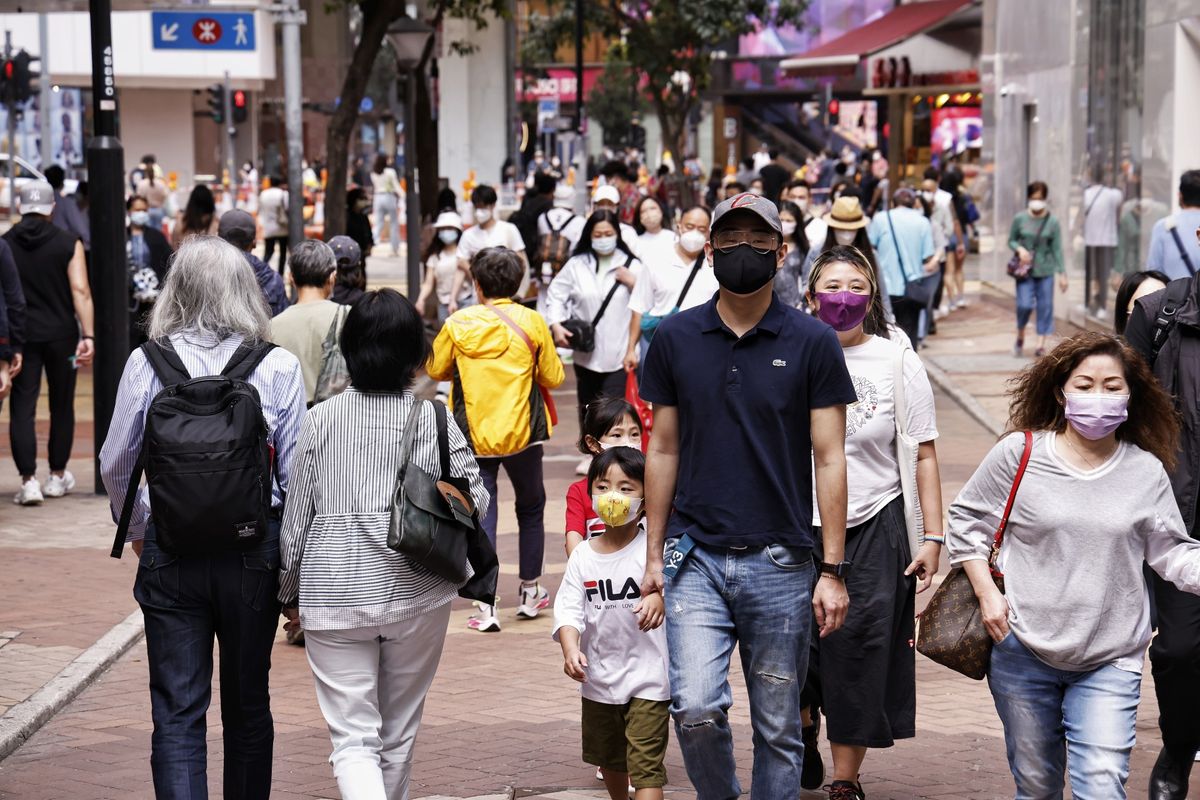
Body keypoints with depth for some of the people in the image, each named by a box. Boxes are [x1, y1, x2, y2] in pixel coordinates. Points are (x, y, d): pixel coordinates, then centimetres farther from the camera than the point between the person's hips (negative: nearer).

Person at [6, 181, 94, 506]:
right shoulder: (69, 244, -3)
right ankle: (58, 477, 23)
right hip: (61, 335, 0)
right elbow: (80, 291, -12)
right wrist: (88, 335, -13)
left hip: (21, 337, 0)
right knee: (61, 406, 14)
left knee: (22, 409, 0)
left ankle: (28, 480, -11)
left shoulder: (4, 244, 0)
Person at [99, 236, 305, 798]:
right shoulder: (278, 367, -6)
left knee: (176, 709, 3)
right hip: (254, 550, 1)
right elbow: (296, 472, -5)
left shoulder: (148, 363, -4)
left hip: (169, 547, 0)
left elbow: (115, 464, 4)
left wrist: (137, 531, 21)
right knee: (247, 702, 16)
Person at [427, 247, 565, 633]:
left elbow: (436, 369, 8)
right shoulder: (531, 322, -6)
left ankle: (486, 606, -5)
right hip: (522, 434, 1)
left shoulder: (458, 324, -5)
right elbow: (553, 376, 0)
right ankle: (530, 593, 29)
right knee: (530, 508, 20)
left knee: (481, 516, 2)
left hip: (473, 437, 0)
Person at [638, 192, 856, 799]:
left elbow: (828, 460, -1)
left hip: (780, 563, -1)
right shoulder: (675, 338, 5)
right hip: (697, 556, 1)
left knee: (777, 727, 6)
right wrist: (653, 555, 7)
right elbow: (664, 450, 10)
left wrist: (833, 571, -5)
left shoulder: (812, 343, -1)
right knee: (695, 707, -13)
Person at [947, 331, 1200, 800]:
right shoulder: (1020, 453, -4)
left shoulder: (1147, 472, 2)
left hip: (1111, 662, 0)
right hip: (1023, 652, 0)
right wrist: (987, 593, -3)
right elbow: (965, 520, 6)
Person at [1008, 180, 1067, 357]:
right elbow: (1011, 240, 10)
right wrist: (1019, 249, -12)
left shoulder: (1052, 221, -2)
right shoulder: (1020, 219, -1)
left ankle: (1041, 344, 5)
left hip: (1045, 270, 1)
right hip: (1025, 270, -1)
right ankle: (1020, 336, 16)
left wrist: (1062, 273, -2)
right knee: (1025, 304, -10)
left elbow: (1057, 249, 1)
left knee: (1045, 306, -1)